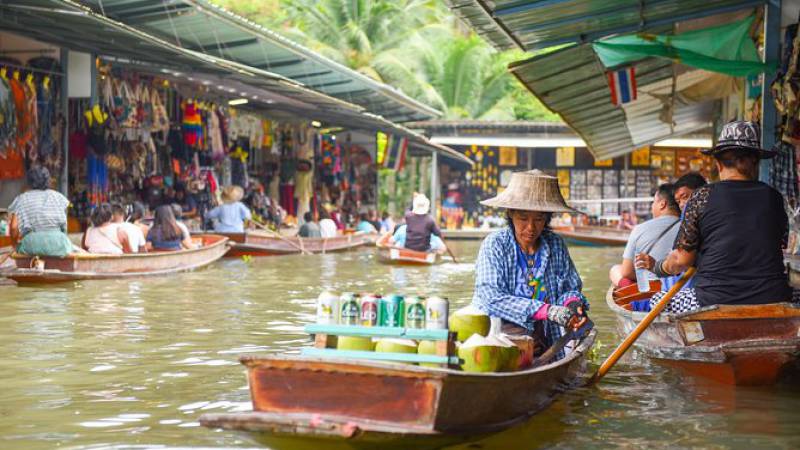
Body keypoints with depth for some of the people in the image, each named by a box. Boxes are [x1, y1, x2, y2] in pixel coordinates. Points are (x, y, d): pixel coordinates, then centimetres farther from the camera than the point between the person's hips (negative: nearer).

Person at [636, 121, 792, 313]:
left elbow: (680, 260, 0)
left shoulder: (702, 197, -1)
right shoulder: (772, 197, 7)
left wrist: (655, 266, 21)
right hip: (772, 302, 2)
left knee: (658, 301, 22)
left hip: (716, 302, -2)